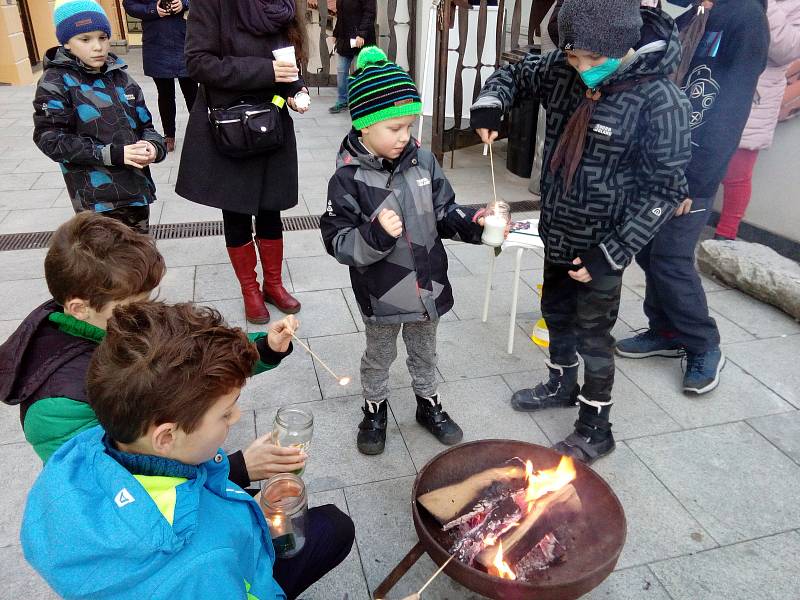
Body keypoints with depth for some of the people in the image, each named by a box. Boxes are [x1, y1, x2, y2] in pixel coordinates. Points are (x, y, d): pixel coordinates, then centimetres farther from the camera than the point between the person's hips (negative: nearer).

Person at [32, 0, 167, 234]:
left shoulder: (119, 76, 10)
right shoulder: (55, 83, -5)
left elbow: (144, 125, 11)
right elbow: (51, 139, -12)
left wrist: (154, 146, -13)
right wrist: (113, 153, -20)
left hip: (137, 187, 6)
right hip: (96, 197, -5)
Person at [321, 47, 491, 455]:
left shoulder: (422, 161, -5)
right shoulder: (348, 178, -18)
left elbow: (445, 213, 3)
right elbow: (338, 242, -19)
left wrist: (475, 222, -15)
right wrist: (376, 234, -35)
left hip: (427, 284, 4)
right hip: (381, 294, -3)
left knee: (424, 351, 24)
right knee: (379, 355, 20)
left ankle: (428, 403, 47)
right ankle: (374, 409, 44)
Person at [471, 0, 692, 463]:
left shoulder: (660, 100, -21)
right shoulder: (564, 68, -6)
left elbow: (665, 189, -18)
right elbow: (515, 74, 12)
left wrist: (613, 252, -21)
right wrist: (490, 104, -11)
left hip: (602, 245, -6)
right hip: (558, 233, 6)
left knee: (593, 333, 6)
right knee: (556, 313, 22)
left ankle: (596, 428, 26)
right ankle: (562, 384, 48)